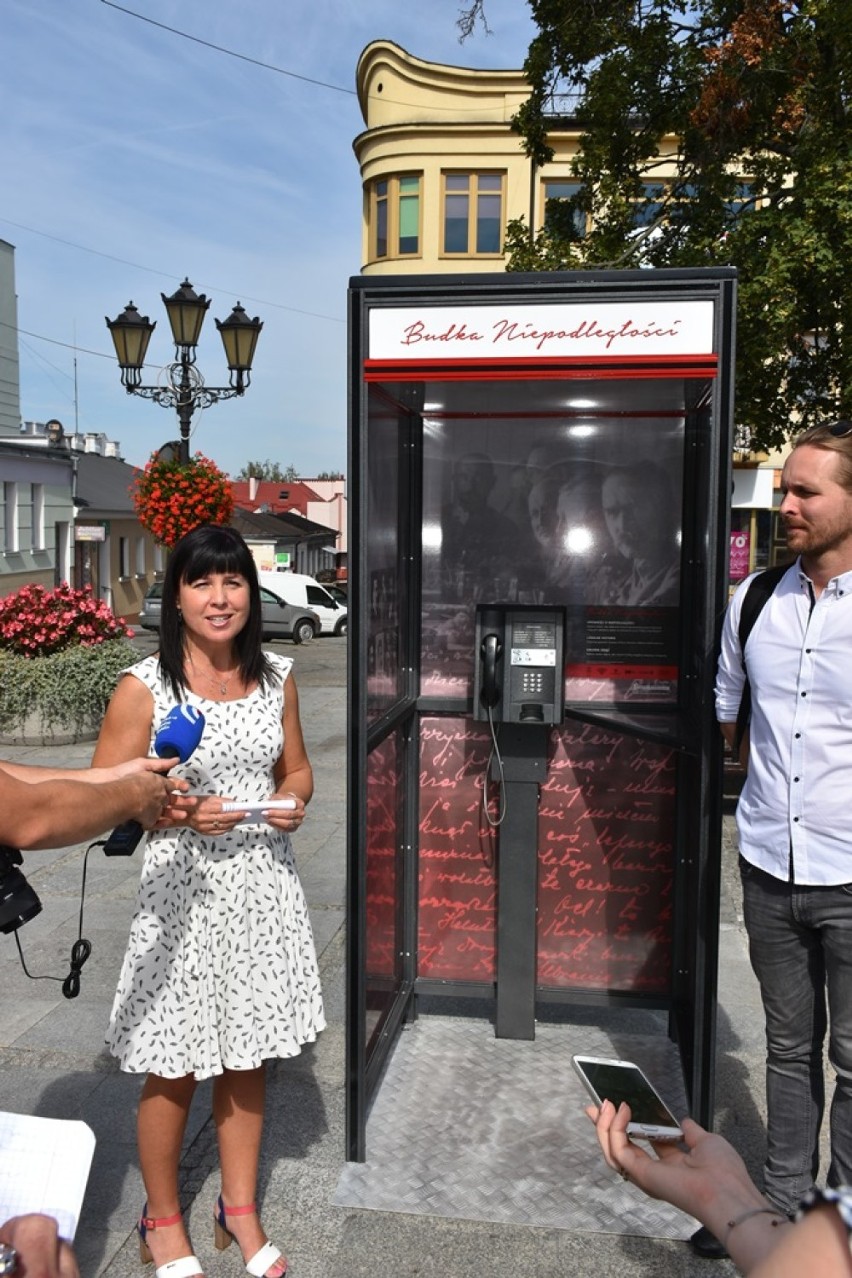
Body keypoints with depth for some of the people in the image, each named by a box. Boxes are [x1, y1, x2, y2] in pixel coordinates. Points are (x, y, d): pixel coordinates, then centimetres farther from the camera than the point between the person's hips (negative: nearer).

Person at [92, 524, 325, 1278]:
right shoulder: (143, 689, -11)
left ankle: (241, 1211, 39)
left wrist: (294, 802, -8)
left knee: (246, 1058, 17)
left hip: (263, 884, 4)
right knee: (176, 1070, 10)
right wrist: (182, 813, -21)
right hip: (184, 890, -3)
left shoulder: (276, 678, 2)